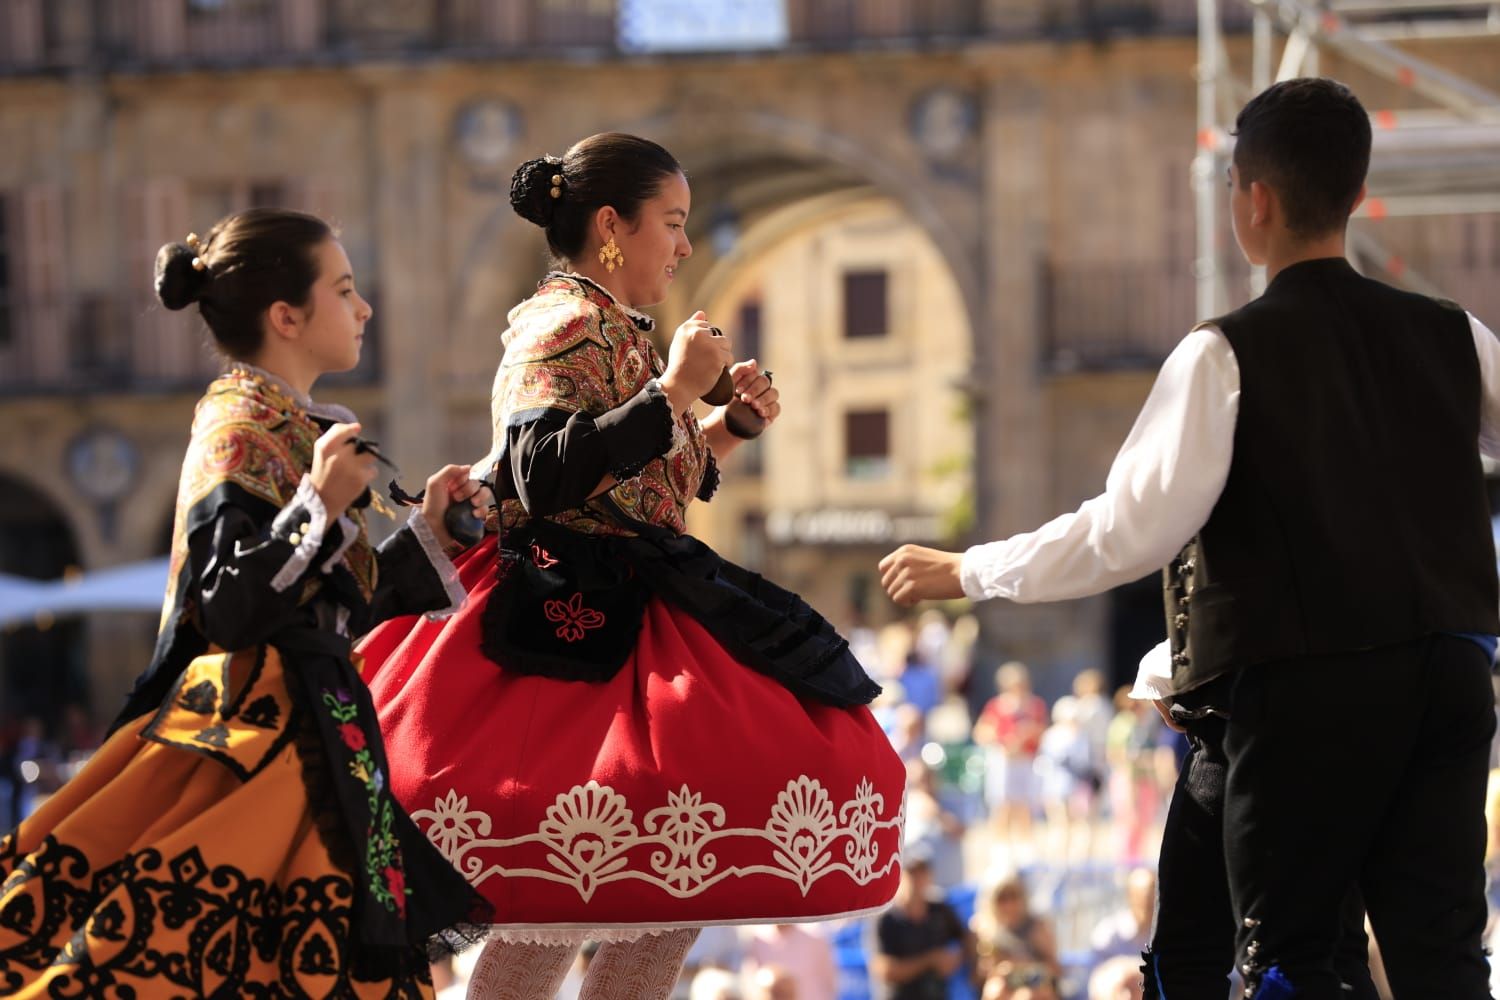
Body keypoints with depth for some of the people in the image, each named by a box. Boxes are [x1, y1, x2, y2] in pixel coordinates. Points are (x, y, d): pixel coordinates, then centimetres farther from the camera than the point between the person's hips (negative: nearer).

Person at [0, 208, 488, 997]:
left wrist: (425, 531, 24)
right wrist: (319, 505, -26)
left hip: (312, 739, 9)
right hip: (257, 744, -9)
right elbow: (227, 607, -19)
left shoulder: (288, 427, 16)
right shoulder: (240, 429, -10)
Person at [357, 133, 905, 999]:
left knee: (683, 880, 6)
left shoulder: (618, 334, 19)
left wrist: (731, 425, 15)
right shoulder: (565, 325, -9)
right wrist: (672, 393, -19)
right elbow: (543, 477, -23)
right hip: (574, 626, -10)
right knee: (560, 892, -15)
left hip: (630, 617, 10)